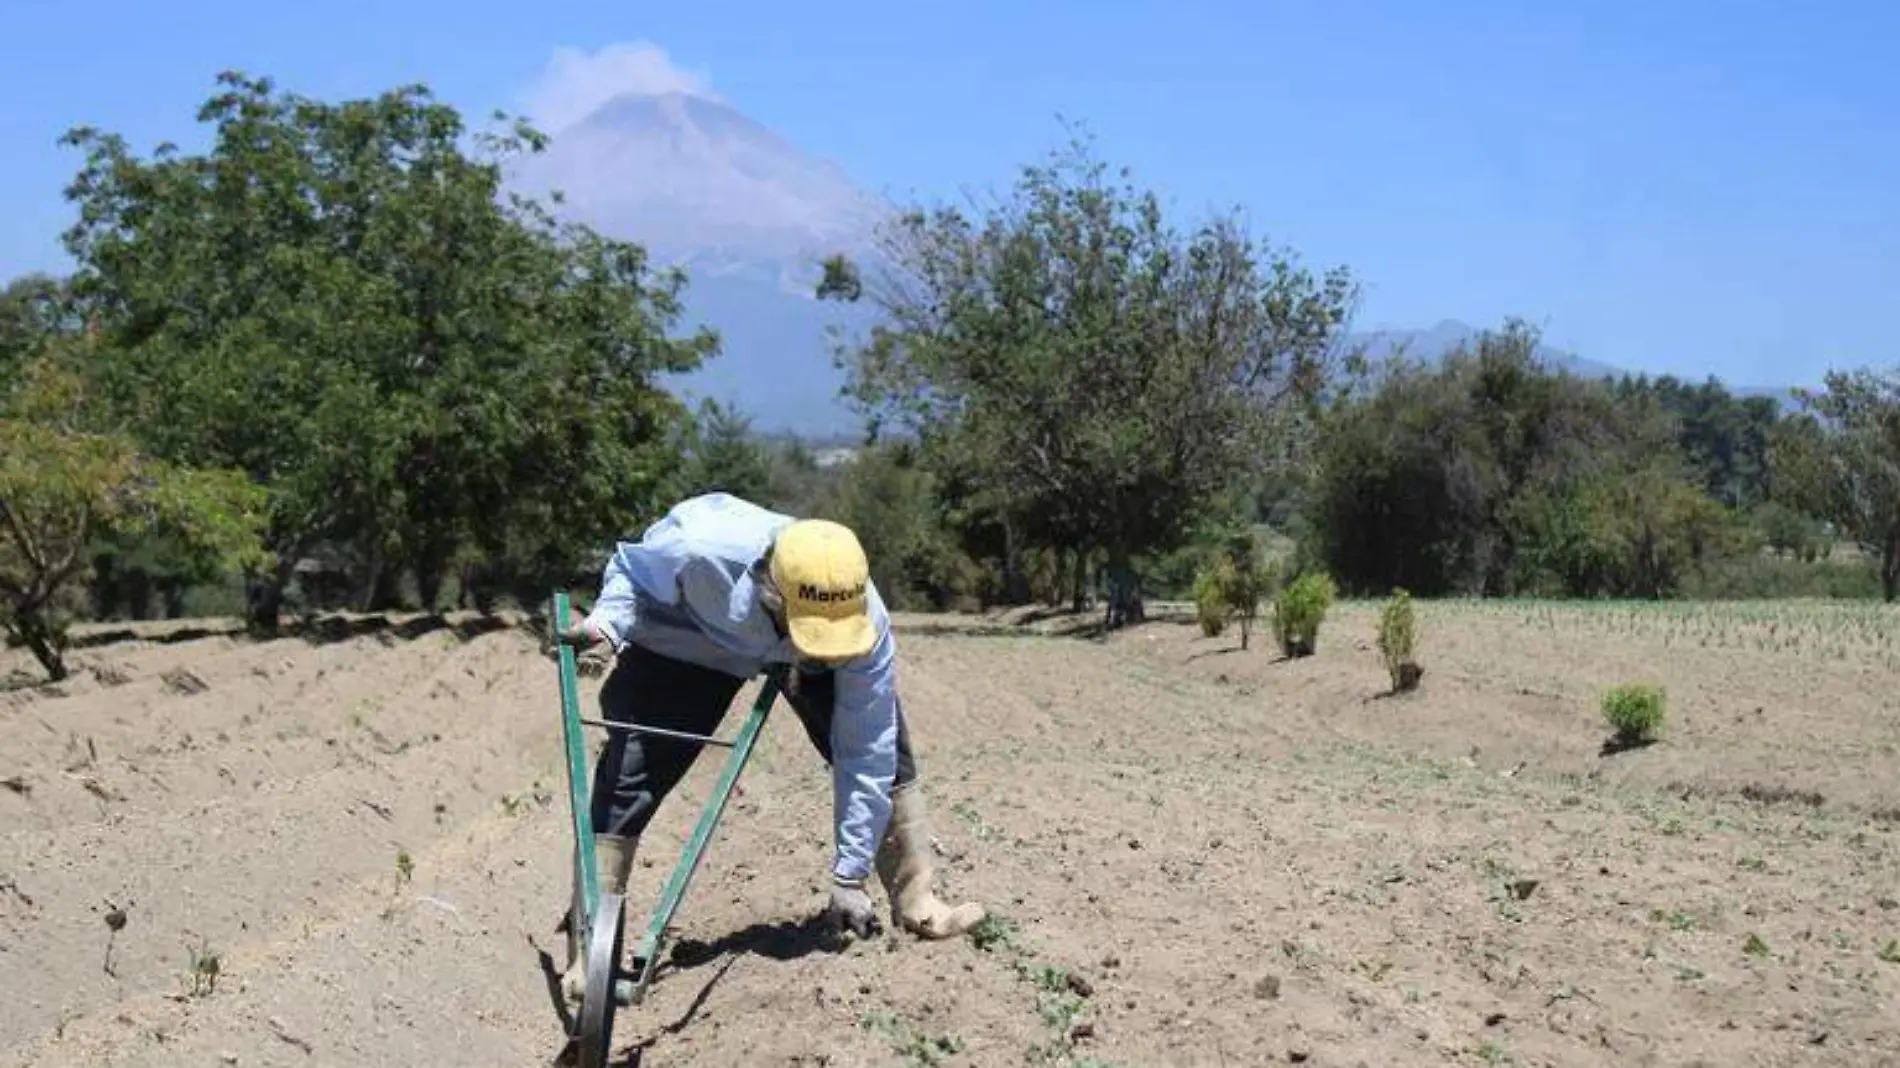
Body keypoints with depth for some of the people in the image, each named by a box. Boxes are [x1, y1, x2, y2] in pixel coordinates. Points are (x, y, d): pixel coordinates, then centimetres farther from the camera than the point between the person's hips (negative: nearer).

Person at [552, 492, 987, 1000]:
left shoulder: (866, 622, -38)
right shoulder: (698, 551, -45)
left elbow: (865, 757, -29)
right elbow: (629, 569, -17)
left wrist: (848, 878, -26)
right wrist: (607, 621, -39)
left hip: (788, 653, 2)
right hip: (686, 639, -2)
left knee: (884, 748, -9)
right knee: (630, 771, -15)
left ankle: (915, 902, 9)